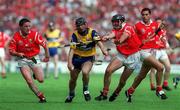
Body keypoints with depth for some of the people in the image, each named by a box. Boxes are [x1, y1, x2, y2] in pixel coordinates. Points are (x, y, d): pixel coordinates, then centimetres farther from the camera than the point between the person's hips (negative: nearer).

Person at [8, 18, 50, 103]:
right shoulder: (16, 37, -12)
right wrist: (18, 54, -26)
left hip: (34, 58, 0)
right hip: (22, 60, 0)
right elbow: (11, 51, -6)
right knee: (29, 81, -14)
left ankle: (36, 74, 33)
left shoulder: (34, 34, -14)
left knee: (41, 80, -5)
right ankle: (41, 96, 3)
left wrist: (47, 56, 2)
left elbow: (44, 44, -4)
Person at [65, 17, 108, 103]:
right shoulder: (75, 34, -10)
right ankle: (71, 95, 37)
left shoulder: (92, 32, -14)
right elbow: (72, 49, -12)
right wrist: (69, 62, -22)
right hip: (77, 58, 2)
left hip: (88, 58, -2)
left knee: (85, 72, -30)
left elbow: (98, 41, -30)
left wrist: (103, 49, -51)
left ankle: (86, 90, -3)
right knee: (73, 79, 8)